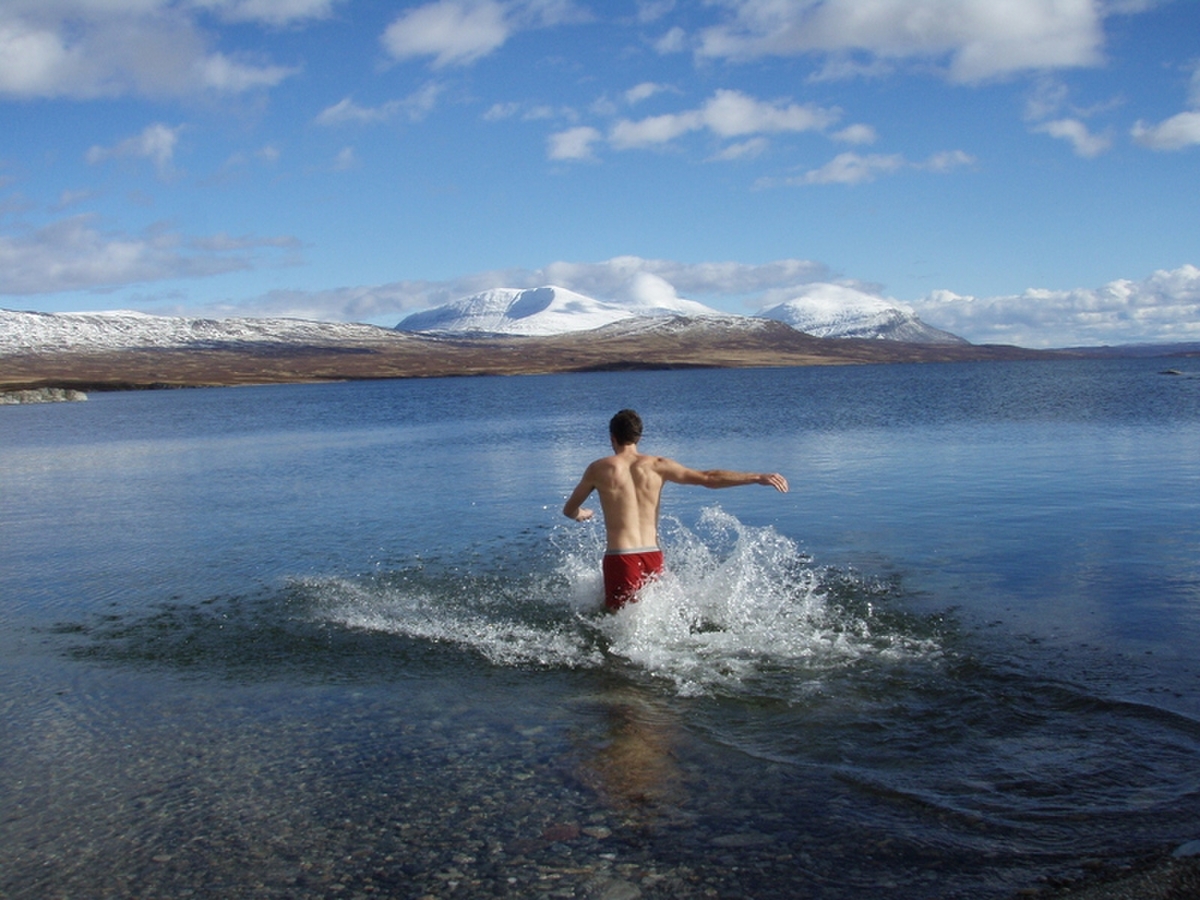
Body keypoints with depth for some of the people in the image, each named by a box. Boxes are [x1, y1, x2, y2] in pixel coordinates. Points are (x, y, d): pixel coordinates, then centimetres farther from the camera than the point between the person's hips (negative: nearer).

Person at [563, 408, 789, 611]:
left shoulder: (598, 469, 3)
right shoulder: (657, 466, 5)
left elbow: (569, 511, 17)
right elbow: (709, 479, -1)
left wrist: (582, 514, 41)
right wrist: (758, 477, 0)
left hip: (620, 558, -3)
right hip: (653, 556, 3)